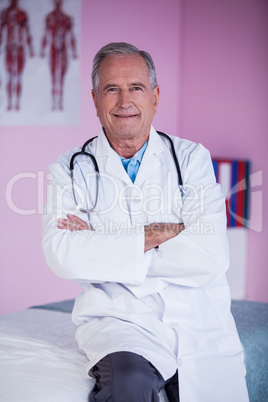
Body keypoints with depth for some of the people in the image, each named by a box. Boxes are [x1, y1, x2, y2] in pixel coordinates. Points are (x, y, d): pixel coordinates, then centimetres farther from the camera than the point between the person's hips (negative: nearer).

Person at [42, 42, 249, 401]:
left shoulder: (192, 158, 6)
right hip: (120, 321, -3)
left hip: (202, 327, 3)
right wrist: (159, 233, -11)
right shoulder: (72, 170, 6)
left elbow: (211, 258, -8)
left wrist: (102, 244, -9)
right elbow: (64, 255, -13)